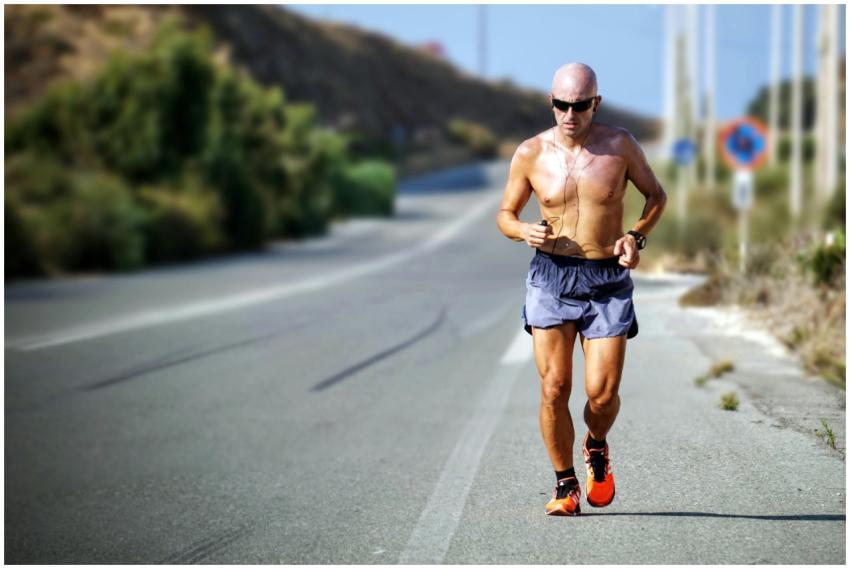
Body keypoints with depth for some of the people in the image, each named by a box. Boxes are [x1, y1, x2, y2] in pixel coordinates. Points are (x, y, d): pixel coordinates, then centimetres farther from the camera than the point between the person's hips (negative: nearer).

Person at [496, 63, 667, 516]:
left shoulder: (619, 145, -2)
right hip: (551, 275, 0)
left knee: (602, 393, -6)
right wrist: (524, 231, -13)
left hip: (608, 279, 0)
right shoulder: (530, 154, -1)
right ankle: (565, 486, 12)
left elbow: (656, 195, 12)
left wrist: (637, 236, -6)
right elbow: (505, 214, 10)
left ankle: (597, 448, 29)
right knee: (554, 389, -6)